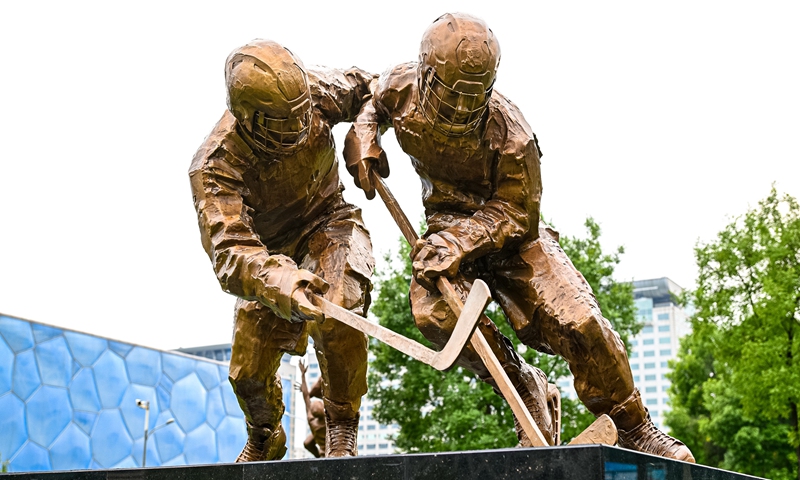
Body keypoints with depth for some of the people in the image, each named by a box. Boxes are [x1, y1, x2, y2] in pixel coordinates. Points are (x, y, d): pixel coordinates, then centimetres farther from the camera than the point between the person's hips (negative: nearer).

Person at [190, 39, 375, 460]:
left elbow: (360, 87, 1)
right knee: (249, 371, 4)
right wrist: (280, 281, -64)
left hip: (328, 221, 0)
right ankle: (264, 440, 40)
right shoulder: (215, 167, -34)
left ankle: (343, 430, -9)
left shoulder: (313, 92, -24)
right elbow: (229, 252, -45)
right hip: (270, 248, 0)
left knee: (336, 316, -31)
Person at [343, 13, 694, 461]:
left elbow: (516, 212, -21)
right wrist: (363, 140, -10)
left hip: (508, 225, -2)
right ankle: (524, 393, -4)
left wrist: (459, 242, -35)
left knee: (580, 323, -16)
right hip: (448, 219, 3)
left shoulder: (507, 129, -26)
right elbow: (371, 104, 11)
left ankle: (634, 428, 6)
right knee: (435, 311, -29)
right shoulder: (400, 89, -15)